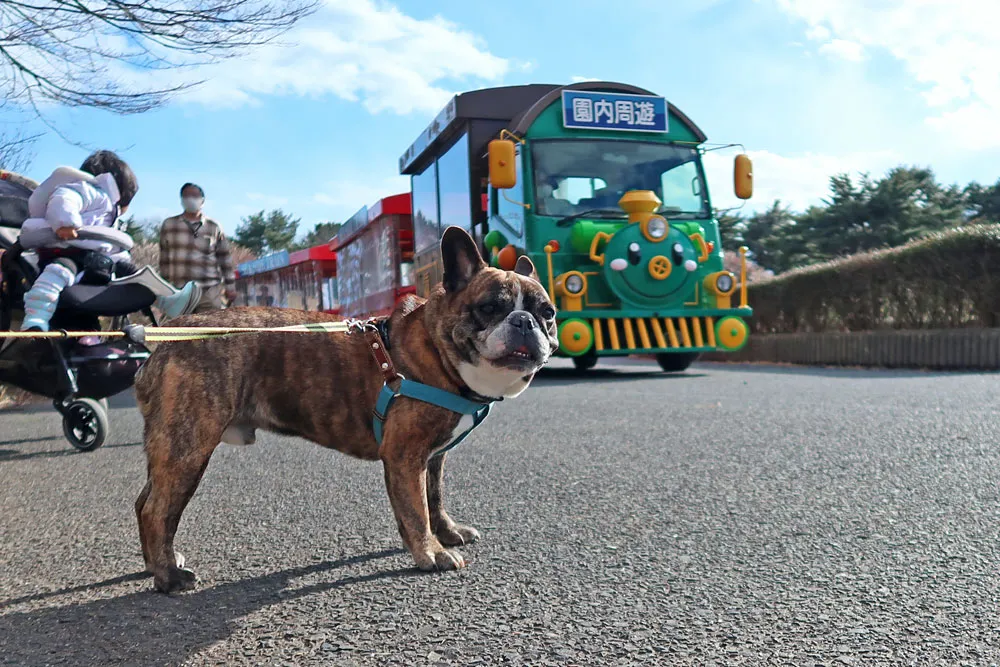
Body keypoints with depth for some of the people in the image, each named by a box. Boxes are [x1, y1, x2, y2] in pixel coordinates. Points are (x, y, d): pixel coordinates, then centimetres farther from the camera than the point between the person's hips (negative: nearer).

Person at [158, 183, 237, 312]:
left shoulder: (214, 228, 7)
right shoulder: (169, 225, 10)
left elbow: (225, 259, 10)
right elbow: (164, 258, 16)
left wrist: (230, 287, 8)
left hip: (209, 292, -1)